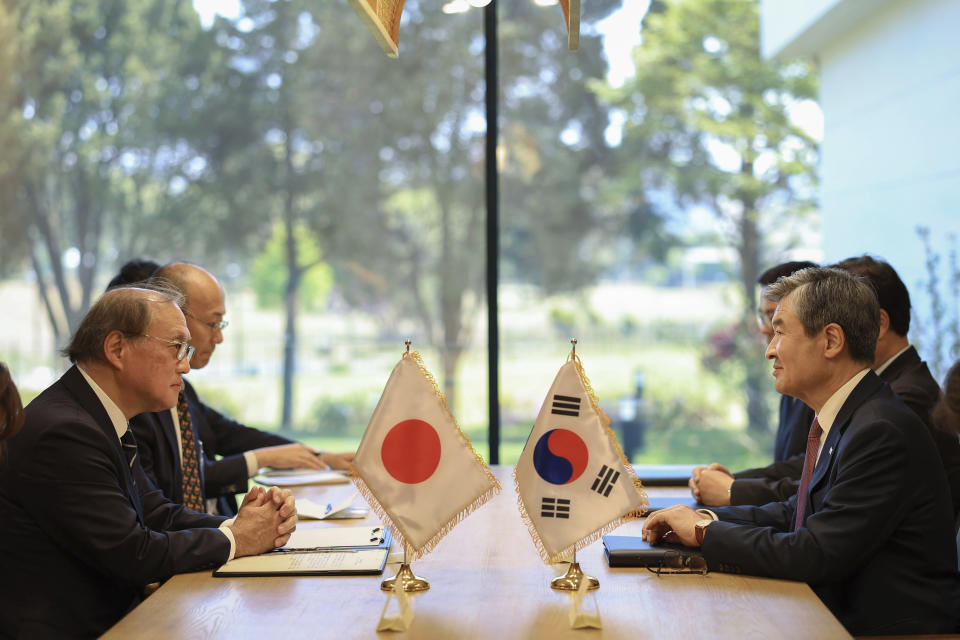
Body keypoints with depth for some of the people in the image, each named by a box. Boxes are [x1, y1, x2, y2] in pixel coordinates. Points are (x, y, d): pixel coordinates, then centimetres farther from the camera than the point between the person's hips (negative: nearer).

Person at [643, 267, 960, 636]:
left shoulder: (882, 432, -22)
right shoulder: (841, 420, 9)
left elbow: (814, 554, -23)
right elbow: (795, 514, 18)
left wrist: (704, 533, -13)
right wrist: (707, 519, 2)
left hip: (887, 630, -8)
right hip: (839, 618, 8)